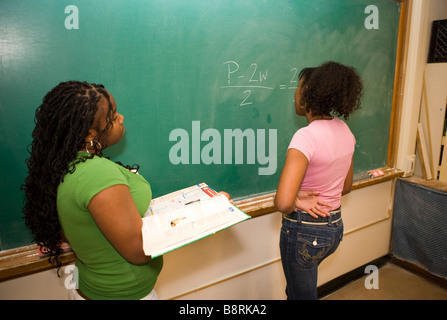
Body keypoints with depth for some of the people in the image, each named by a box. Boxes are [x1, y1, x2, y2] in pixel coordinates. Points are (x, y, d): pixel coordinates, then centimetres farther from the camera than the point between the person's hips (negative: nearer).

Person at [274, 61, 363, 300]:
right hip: (335, 227, 7)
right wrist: (321, 198, 6)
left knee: (302, 294, 19)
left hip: (305, 232, -7)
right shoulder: (344, 130, -1)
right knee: (298, 285, 31)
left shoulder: (306, 136, -27)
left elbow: (283, 202, -35)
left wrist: (297, 202, -15)